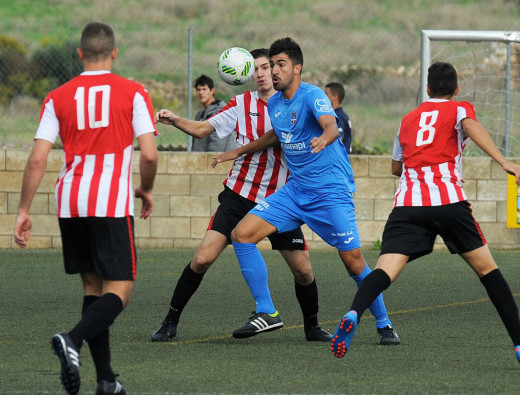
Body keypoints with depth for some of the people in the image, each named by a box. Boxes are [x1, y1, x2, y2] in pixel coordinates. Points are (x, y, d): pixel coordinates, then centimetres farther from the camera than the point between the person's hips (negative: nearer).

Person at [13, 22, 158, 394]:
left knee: (93, 286, 15)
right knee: (118, 292, -2)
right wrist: (146, 191, 13)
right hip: (112, 204, -4)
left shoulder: (58, 98, 7)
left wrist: (24, 211, 6)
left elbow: (37, 159, 1)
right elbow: (149, 155, -6)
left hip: (70, 203, 4)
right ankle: (73, 341, -30)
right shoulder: (133, 93, 0)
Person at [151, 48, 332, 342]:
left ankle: (312, 327, 24)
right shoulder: (242, 104, 2)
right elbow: (202, 129, 3)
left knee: (304, 271, -1)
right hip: (240, 195, 0)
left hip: (279, 200, 1)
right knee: (203, 259, -12)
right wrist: (174, 120, -15)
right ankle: (170, 323, -1)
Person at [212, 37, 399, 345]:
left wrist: (324, 139, -56)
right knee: (242, 234, -6)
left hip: (331, 190, -7)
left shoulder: (313, 96, -15)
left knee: (353, 261, -10)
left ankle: (384, 325, 10)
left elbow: (331, 126, -34)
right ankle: (267, 312, 1)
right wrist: (240, 152, 31)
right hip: (295, 190, 7)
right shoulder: (274, 103, 8)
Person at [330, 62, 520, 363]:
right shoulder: (460, 109, 16)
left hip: (407, 203, 2)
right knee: (486, 268, 11)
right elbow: (471, 126, -9)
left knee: (386, 270, -13)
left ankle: (354, 314, -42)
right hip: (448, 199, -2)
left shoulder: (409, 119, 29)